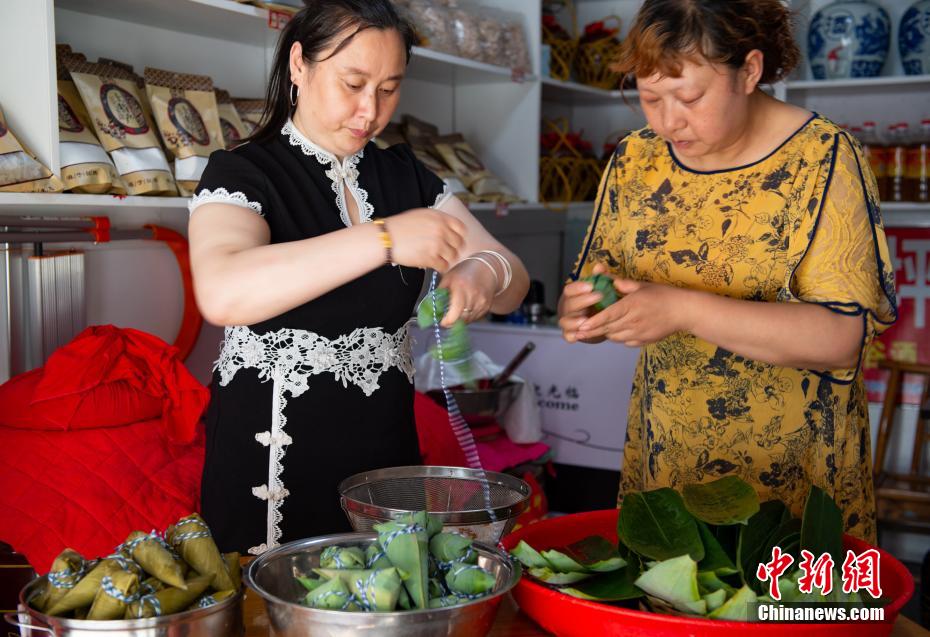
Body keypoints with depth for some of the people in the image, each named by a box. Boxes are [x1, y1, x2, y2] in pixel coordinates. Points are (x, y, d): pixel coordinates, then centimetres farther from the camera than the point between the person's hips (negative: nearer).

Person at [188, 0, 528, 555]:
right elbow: (222, 294, -29)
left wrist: (482, 276, -20)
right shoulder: (242, 174, -8)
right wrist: (384, 238, -33)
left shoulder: (406, 176, 7)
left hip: (387, 456, 5)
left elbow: (514, 278, 3)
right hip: (273, 467, -4)